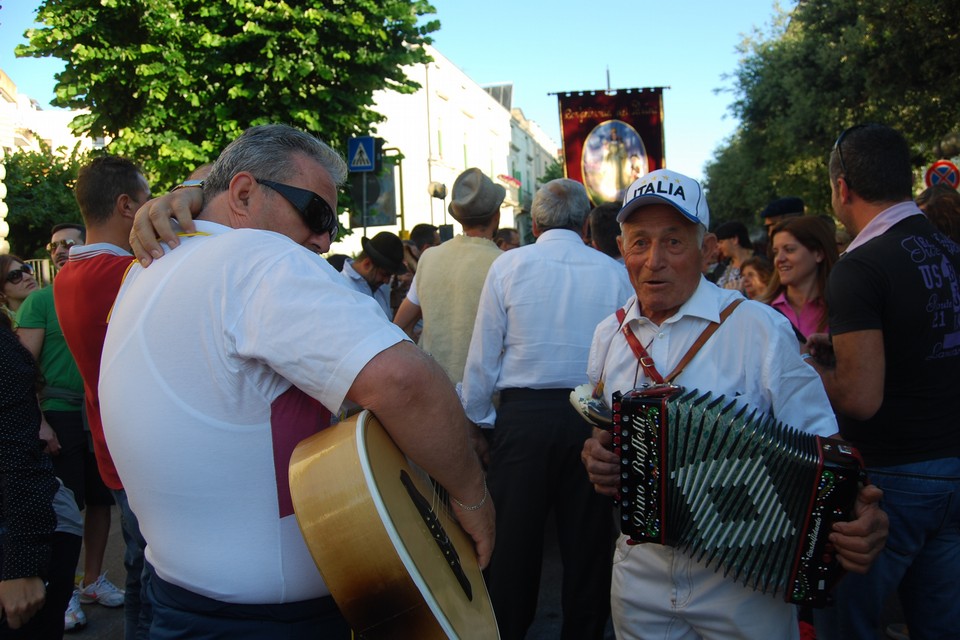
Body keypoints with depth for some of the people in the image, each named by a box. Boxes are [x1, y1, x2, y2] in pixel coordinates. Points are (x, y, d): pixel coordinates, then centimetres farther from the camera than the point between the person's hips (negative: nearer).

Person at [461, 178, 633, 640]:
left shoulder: (509, 265, -1)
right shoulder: (614, 273, 1)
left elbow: (483, 356, -2)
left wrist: (479, 419, 8)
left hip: (523, 415, -1)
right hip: (593, 420, 2)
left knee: (512, 537, 9)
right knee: (587, 540, 13)